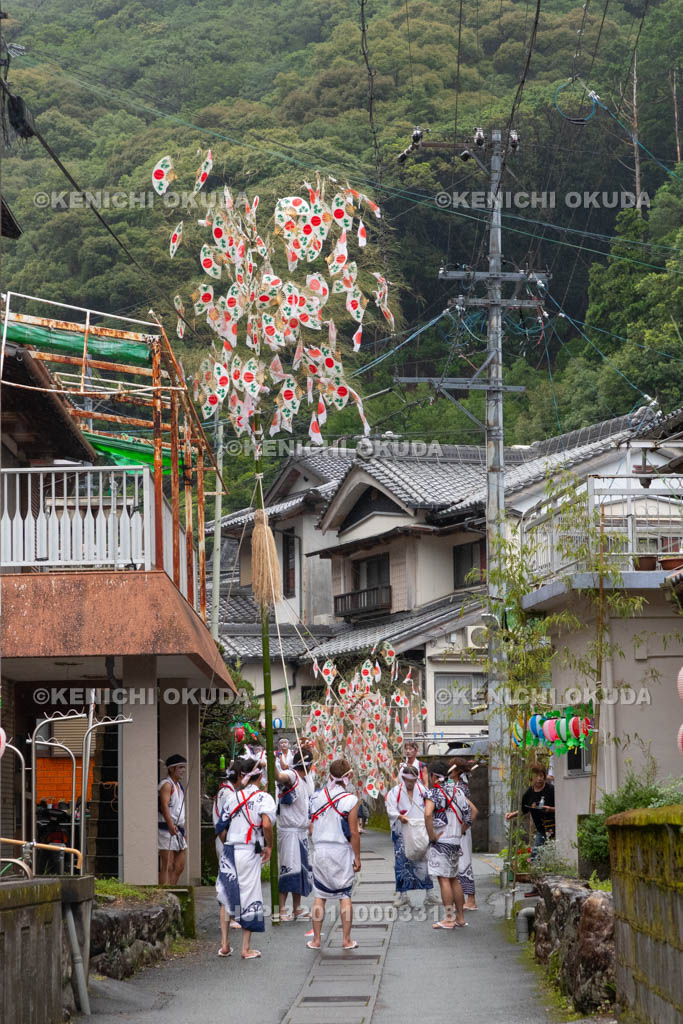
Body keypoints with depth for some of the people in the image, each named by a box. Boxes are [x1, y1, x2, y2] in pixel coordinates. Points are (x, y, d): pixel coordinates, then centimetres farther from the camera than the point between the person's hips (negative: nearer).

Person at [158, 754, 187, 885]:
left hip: (178, 830, 9)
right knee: (167, 867, -12)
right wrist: (171, 825, -38)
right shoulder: (166, 784, -10)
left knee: (179, 867, 9)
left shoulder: (179, 785, 19)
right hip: (167, 830, -9)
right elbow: (164, 806, -24)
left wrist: (183, 829, 26)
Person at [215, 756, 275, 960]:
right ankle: (246, 949, 7)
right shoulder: (264, 797, -3)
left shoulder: (233, 797, 8)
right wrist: (269, 846, -6)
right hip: (249, 852, -3)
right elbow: (266, 824, -20)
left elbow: (221, 828, 6)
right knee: (250, 898, 4)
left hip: (228, 851, 3)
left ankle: (225, 945, 11)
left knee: (227, 897, 12)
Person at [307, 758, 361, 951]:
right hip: (341, 851, -3)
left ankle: (316, 939, 11)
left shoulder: (317, 796, 1)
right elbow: (353, 832, -9)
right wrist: (357, 857, -1)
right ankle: (346, 940, 7)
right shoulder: (350, 800, -10)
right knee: (344, 895, 6)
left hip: (320, 850, 3)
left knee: (319, 895, 9)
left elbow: (312, 826, 6)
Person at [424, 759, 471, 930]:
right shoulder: (457, 791, 12)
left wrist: (431, 836, -18)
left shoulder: (434, 793, -11)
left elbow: (428, 814, -28)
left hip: (441, 841, -8)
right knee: (453, 879, 15)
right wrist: (459, 832, 16)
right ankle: (460, 918, 18)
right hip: (456, 841, 8)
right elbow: (468, 816, 15)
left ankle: (449, 919, -5)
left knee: (444, 880, -5)